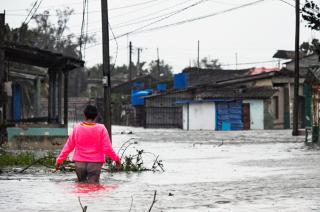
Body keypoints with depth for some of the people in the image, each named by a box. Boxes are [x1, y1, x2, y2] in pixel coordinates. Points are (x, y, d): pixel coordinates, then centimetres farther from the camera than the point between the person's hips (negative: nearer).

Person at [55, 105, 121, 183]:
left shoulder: (77, 128, 0)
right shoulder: (101, 128, -5)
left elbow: (68, 146, 4)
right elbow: (107, 148, -5)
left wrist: (59, 160, 13)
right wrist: (116, 159, 9)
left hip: (79, 163, 2)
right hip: (95, 164, -2)